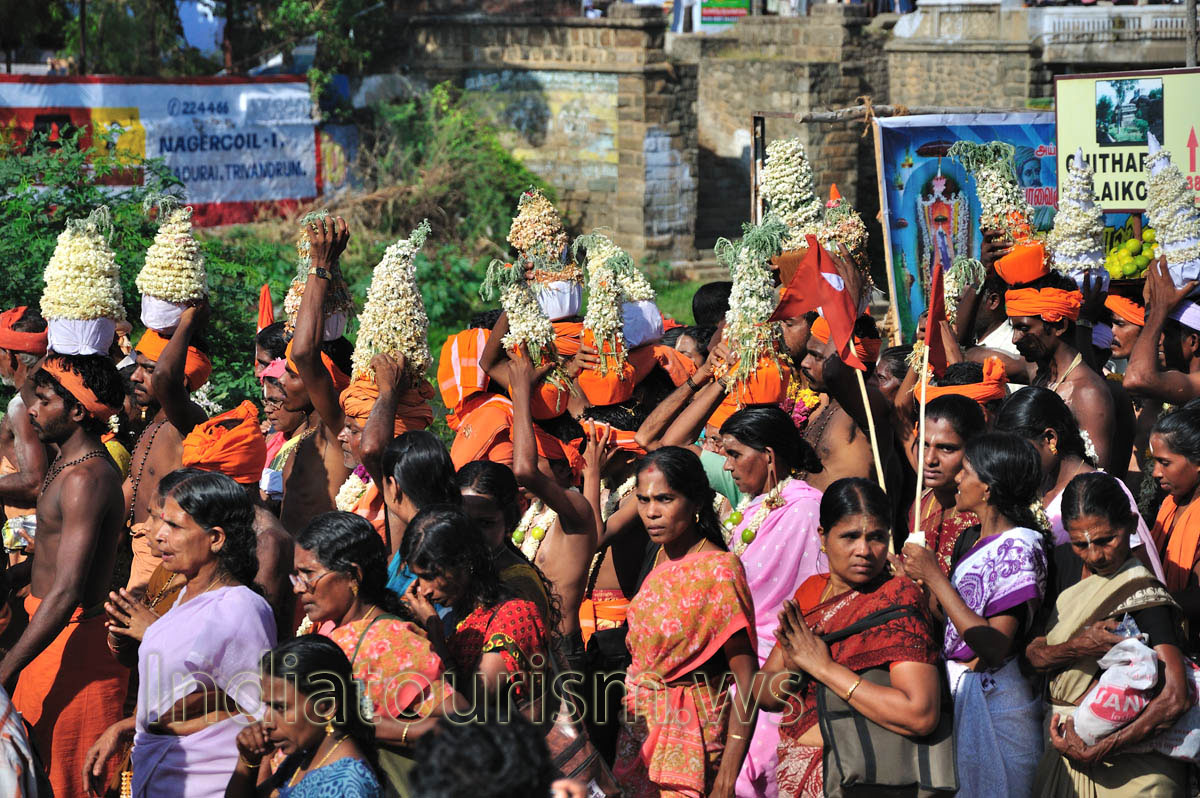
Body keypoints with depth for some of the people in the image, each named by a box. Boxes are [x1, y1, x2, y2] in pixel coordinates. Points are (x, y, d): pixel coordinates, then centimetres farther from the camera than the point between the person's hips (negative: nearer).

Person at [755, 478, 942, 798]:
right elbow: (763, 695, 5)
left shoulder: (898, 598, -13)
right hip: (793, 770, 6)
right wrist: (790, 671, -17)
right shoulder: (811, 591, 6)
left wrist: (823, 666, -21)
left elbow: (921, 715, -25)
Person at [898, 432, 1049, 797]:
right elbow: (954, 623, 10)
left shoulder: (1017, 547, -15)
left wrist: (934, 578, -19)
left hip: (994, 701, -9)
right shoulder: (972, 540, 12)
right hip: (959, 696, 9)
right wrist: (917, 580, -1)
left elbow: (996, 647, -23)